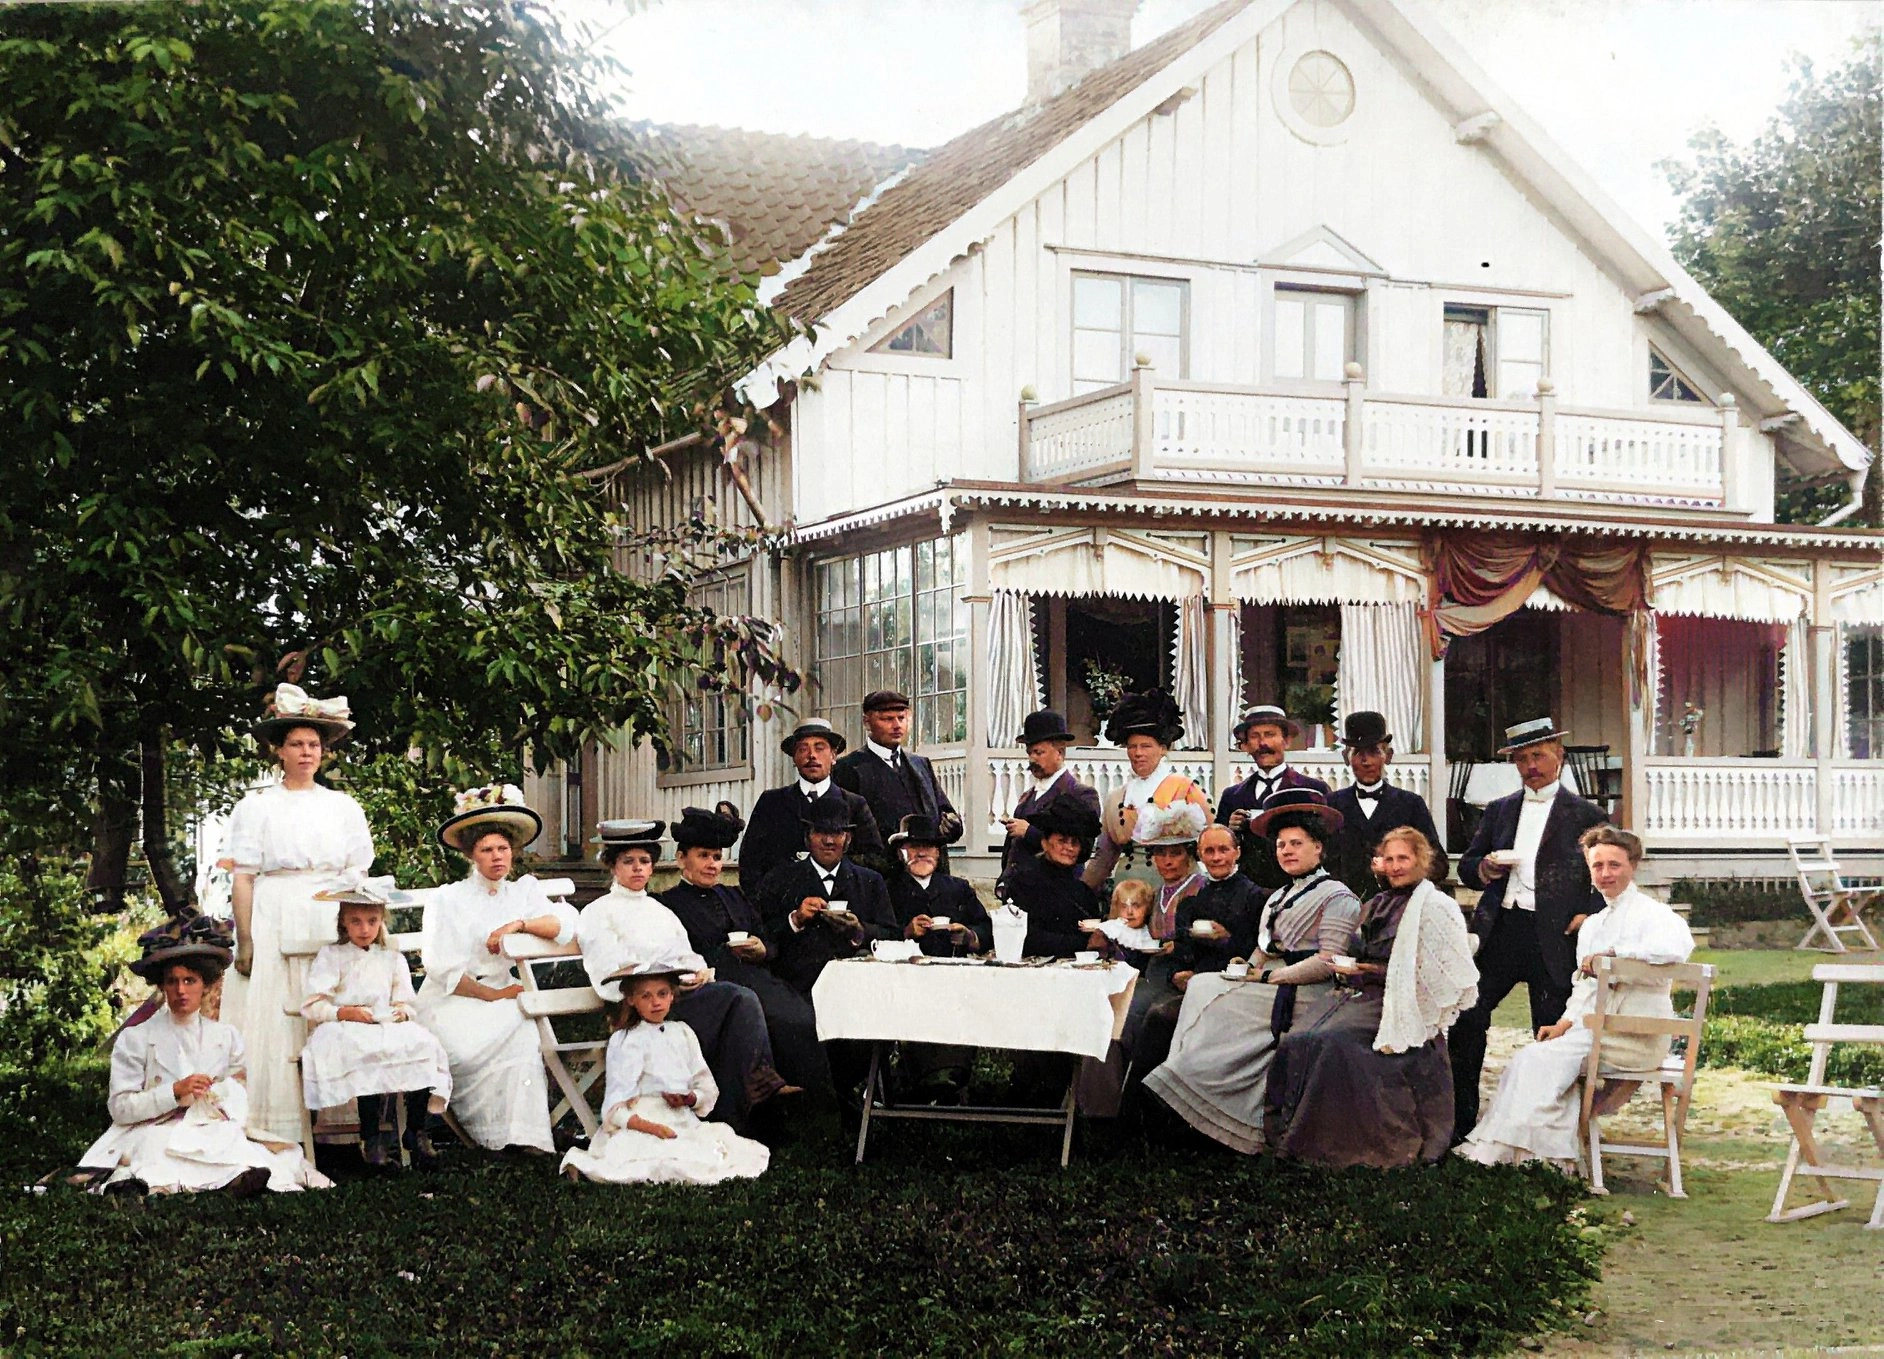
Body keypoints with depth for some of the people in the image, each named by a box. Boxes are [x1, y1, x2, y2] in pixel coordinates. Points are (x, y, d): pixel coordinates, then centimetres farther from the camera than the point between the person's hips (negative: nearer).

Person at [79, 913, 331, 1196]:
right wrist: (175, 1091, -12)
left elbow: (239, 1105, 12)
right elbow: (120, 1107, -2)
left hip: (213, 1134, 3)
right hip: (155, 1136, -3)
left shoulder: (226, 1037, 15)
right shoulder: (135, 1039, 7)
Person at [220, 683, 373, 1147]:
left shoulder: (343, 807, 13)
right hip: (273, 920, -2)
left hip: (331, 922, 2)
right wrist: (245, 939, -8)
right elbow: (244, 877, 1)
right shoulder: (256, 807, 7)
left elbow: (359, 874, 12)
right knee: (272, 1018, -6)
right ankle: (273, 1133, -5)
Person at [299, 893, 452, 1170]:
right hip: (343, 1031, -3)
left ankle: (417, 1132, -24)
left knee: (423, 1043, -29)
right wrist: (345, 1012, -16)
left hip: (388, 1026, 3)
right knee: (368, 1052, -39)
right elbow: (311, 1006, 0)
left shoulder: (393, 959, 23)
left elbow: (408, 1005, 16)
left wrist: (402, 1012, -8)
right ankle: (370, 1139, -36)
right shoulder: (330, 956, 12)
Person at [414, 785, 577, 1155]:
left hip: (501, 993, 3)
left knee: (522, 1024, -31)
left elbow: (565, 922, -3)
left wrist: (518, 925, -17)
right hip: (452, 1000, -3)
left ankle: (521, 1134, -30)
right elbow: (441, 968, -6)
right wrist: (494, 995, -12)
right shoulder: (448, 899, 4)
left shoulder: (522, 892, 16)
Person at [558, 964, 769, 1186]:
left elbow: (708, 1089, 16)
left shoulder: (682, 1033, 16)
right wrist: (654, 1129, -21)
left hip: (684, 1122, 6)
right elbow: (614, 1109, -8)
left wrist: (689, 1099, -7)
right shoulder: (625, 1041, 1)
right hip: (640, 1124, -6)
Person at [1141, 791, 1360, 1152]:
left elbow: (1328, 963, -11)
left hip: (1302, 994, -8)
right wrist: (1243, 968, 1)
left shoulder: (1336, 896, -1)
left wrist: (1270, 976, -13)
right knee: (1200, 985, -14)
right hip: (1267, 989, 8)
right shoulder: (1277, 897, 25)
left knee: (1207, 993, -21)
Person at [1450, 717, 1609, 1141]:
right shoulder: (1499, 812, 18)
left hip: (1554, 937, -3)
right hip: (1499, 930, 3)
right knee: (1466, 1018, -4)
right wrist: (1484, 869, -2)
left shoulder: (1586, 815, 7)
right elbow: (1466, 865, 20)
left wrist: (1590, 915, -12)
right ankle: (1460, 1124, 6)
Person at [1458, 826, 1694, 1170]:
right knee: (1531, 1057, -17)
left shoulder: (1649, 913, -5)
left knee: (1542, 1059, -20)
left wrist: (1613, 955, -25)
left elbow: (1679, 945, -28)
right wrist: (1565, 1023, 1)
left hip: (1636, 1036, -8)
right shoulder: (1592, 925, 21)